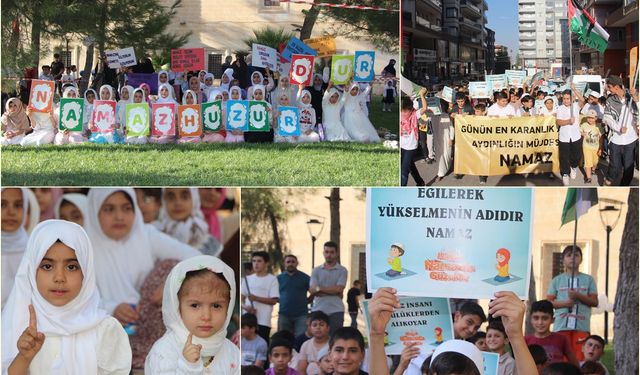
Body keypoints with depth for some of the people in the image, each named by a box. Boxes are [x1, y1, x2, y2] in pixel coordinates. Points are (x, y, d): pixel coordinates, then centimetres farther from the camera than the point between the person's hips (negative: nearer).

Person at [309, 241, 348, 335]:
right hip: (318, 310, 2)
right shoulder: (316, 271, 12)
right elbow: (312, 289, -2)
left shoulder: (342, 270, 5)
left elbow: (339, 289, -7)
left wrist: (320, 288, -3)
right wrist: (332, 291, -8)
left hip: (335, 311, -2)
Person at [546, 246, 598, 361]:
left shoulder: (588, 279, 13)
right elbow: (548, 302, 7)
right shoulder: (557, 280, 12)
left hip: (582, 326, 0)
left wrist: (578, 296, -7)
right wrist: (565, 303, -10)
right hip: (561, 325, 0)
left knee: (580, 358, -7)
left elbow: (595, 302, 7)